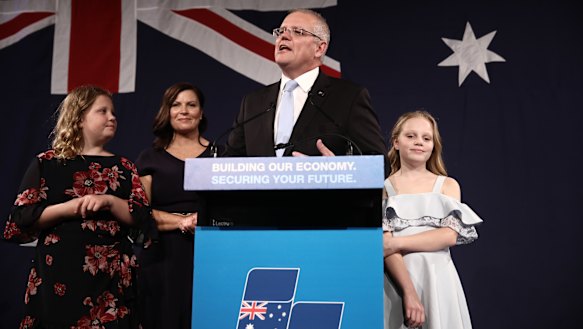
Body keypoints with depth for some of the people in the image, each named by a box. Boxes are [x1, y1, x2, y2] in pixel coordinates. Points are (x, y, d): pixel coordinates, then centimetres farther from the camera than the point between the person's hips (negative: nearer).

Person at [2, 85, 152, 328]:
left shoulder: (123, 167, 12)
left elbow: (142, 217, 3)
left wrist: (108, 201, -13)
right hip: (58, 273, -2)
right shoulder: (46, 163, 5)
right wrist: (67, 209, -12)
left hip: (111, 275, 2)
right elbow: (20, 219, 0)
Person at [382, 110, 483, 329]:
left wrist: (397, 243, -13)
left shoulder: (448, 185, 9)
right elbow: (384, 244, -7)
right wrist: (409, 292, -18)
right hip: (396, 279, -1)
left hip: (438, 279, 1)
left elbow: (450, 235, -5)